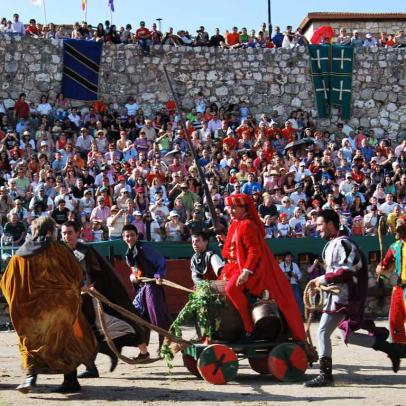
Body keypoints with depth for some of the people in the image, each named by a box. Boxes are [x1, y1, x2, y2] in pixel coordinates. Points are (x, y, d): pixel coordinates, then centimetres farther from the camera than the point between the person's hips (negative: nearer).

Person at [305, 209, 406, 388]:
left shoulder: (341, 243, -13)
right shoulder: (332, 244, 18)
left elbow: (347, 270, -23)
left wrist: (324, 279, -18)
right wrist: (321, 281, 10)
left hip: (341, 298, -11)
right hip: (336, 296, 11)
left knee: (322, 332, -11)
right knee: (348, 335, 14)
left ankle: (325, 375, -7)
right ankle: (390, 348, 20)